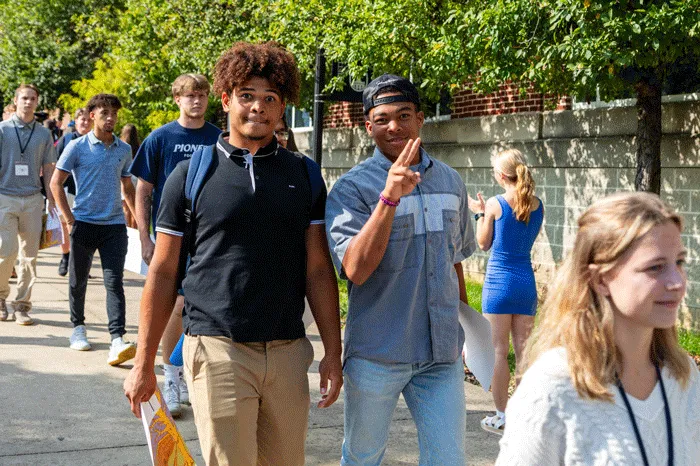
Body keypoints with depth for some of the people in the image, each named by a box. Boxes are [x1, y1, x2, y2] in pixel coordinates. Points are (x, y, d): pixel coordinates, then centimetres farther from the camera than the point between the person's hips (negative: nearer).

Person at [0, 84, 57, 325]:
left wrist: (51, 199, 6)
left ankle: (22, 305, 10)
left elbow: (48, 168, 12)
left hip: (33, 199, 2)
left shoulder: (44, 133, 10)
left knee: (29, 255, 2)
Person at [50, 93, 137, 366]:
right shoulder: (77, 147, -1)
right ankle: (78, 327, 31)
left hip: (115, 224, 2)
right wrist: (69, 217, -5)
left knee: (114, 282, -8)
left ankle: (117, 341, -16)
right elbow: (56, 183, 2)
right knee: (78, 280, 10)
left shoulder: (124, 150, 11)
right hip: (84, 223, -1)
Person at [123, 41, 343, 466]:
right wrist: (144, 363, 2)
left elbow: (319, 270, 8)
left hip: (288, 351, 3)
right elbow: (163, 273, 4)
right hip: (218, 349, -3)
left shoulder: (305, 176, 9)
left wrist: (334, 354, 4)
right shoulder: (191, 174, 2)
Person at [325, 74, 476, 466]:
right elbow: (355, 270, -22)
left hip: (442, 352, 3)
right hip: (377, 354, -3)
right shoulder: (352, 188, -9)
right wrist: (390, 197, -29)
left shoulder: (451, 182, 7)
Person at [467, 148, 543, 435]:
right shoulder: (537, 206, 3)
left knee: (498, 351, 1)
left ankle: (501, 417, 5)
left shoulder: (495, 205, -9)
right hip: (526, 282, 4)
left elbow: (483, 243, 1)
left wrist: (479, 214, 13)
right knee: (523, 351, 10)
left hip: (499, 282, -4)